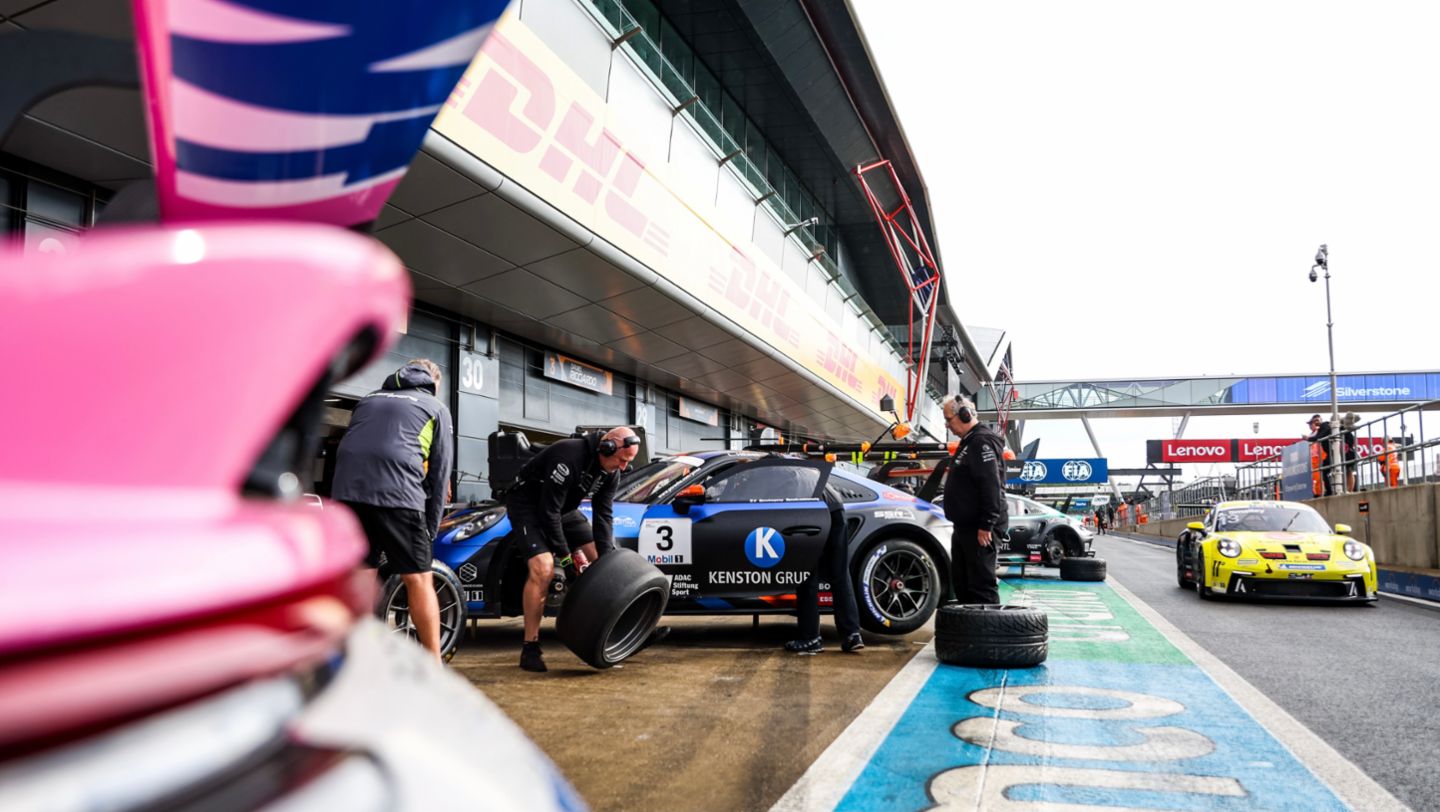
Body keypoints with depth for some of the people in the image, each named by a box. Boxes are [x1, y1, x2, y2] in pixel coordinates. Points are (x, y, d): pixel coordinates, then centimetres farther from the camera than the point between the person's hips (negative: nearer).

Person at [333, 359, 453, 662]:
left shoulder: (370, 398, 31)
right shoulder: (435, 407, 18)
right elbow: (439, 472, 13)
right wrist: (430, 529, 17)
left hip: (346, 490, 4)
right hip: (396, 492, -4)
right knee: (418, 580, 3)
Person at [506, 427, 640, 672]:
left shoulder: (611, 472, -8)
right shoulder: (569, 457, -34)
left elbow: (602, 516, -4)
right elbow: (549, 511, -30)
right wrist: (565, 554, -23)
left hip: (563, 508, 8)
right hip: (528, 503, -8)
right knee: (543, 569, -25)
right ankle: (530, 648, -16)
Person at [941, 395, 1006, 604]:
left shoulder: (982, 442, -15)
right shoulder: (969, 442, 18)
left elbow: (991, 486, -23)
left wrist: (986, 525, -24)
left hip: (979, 530, -11)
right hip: (965, 527, 11)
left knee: (982, 583, -8)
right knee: (961, 581, 16)